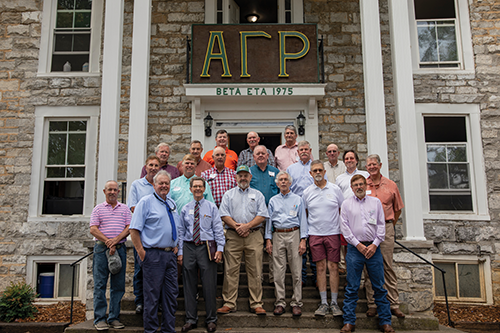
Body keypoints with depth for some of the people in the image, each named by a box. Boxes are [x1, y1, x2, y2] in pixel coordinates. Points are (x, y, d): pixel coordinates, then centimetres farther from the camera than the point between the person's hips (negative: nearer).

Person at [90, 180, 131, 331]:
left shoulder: (125, 209, 13)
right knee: (100, 284, -1)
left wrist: (116, 240, -12)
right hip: (102, 249, -2)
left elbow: (129, 228, 4)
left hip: (120, 249, 2)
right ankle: (100, 319, 7)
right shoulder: (98, 208, 8)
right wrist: (108, 242, -12)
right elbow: (93, 229, -2)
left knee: (118, 285, 4)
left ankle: (114, 318, 13)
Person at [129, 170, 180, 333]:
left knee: (171, 293, 10)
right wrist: (141, 253, -13)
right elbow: (134, 230, -9)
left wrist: (175, 246, 12)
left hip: (170, 255, 7)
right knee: (152, 295, 1)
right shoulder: (146, 202, -5)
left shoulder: (172, 203, 15)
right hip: (153, 254, -6)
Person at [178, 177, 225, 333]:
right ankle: (191, 319, 21)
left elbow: (218, 229, 0)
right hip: (189, 247, 2)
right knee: (189, 285, 8)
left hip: (207, 247, -2)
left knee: (209, 285, 1)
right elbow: (181, 231, 10)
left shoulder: (212, 207, 4)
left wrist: (220, 249, -9)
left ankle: (211, 320, 15)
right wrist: (180, 252, 3)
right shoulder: (185, 209, 10)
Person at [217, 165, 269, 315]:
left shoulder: (258, 195, 13)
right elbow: (224, 215, 3)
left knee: (255, 272, 1)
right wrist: (236, 226, -11)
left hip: (254, 236, 0)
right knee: (231, 271, 1)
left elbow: (262, 216, 3)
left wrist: (247, 226, -10)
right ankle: (229, 303, 9)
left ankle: (256, 304, 8)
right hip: (233, 236, 0)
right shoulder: (228, 194, 14)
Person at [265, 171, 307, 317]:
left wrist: (303, 240, -4)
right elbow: (269, 220, 13)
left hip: (294, 235, -1)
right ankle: (280, 302, 10)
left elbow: (303, 220, 5)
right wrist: (268, 239, 4)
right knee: (278, 271, 2)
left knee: (296, 270, -1)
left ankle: (296, 303, 7)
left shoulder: (298, 199, 9)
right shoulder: (273, 201, 14)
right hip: (278, 235, 2)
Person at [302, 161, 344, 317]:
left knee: (333, 266, 1)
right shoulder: (307, 192, 6)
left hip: (333, 233, -1)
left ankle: (334, 303, 11)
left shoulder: (335, 189, 3)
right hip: (315, 234, 1)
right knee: (320, 267, 4)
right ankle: (324, 303, 12)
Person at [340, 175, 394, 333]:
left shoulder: (376, 202, 10)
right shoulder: (346, 204, 6)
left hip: (373, 247, 1)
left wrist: (375, 244, -4)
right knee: (352, 287, 2)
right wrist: (358, 245, -7)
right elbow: (344, 227, 1)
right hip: (355, 248, -1)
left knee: (379, 286, 6)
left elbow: (381, 225, 7)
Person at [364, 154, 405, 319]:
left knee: (388, 266, 2)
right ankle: (372, 304, 12)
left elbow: (398, 208, 14)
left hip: (386, 228, 0)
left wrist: (389, 224, 11)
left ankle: (394, 304, 11)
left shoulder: (391, 185, 7)